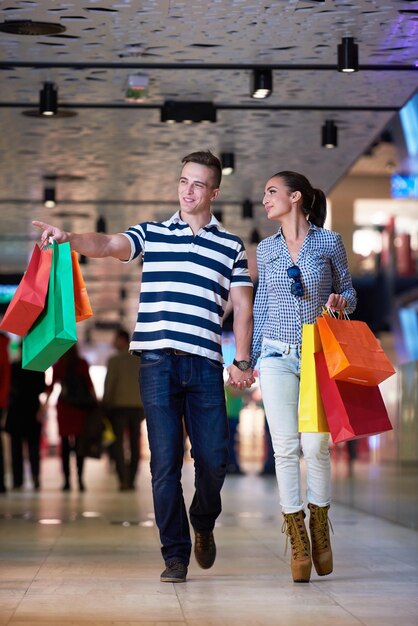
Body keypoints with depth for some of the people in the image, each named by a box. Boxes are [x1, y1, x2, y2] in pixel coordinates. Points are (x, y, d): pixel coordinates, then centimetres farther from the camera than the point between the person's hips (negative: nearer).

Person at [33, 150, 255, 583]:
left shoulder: (231, 246, 12)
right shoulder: (151, 234, 11)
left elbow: (242, 306, 11)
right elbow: (108, 244, -7)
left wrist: (241, 361, 1)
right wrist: (69, 238, -27)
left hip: (205, 365, 1)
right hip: (158, 363, -1)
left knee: (213, 461, 0)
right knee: (165, 462, -4)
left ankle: (203, 524, 30)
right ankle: (175, 555, 5)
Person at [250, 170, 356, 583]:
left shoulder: (329, 242, 2)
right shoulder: (266, 249, 10)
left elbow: (348, 292, 9)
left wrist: (340, 302, -14)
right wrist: (249, 357, 16)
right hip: (277, 355, 2)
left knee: (315, 445, -7)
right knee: (285, 446, -5)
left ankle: (320, 529, 13)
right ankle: (297, 541, 0)